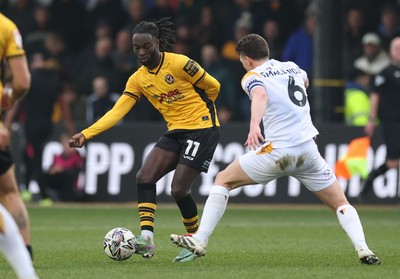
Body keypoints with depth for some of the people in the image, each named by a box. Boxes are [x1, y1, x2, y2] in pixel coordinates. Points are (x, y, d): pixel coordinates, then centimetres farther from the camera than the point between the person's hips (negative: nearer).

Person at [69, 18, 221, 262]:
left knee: (179, 190, -12)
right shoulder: (138, 79, 3)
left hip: (202, 129, -7)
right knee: (144, 177, -11)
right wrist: (86, 134, -14)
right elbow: (117, 112, -3)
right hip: (175, 132, 7)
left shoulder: (179, 63, -15)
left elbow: (213, 86, -4)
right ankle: (147, 238, -14)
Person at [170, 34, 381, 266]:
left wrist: (254, 124, -40)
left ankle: (200, 241, 1)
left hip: (277, 151, -4)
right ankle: (363, 249, -10)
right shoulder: (292, 68, 18)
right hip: (308, 151, 4)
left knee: (223, 180, 11)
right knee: (341, 204, 14)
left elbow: (260, 95, -23)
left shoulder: (252, 77, 1)